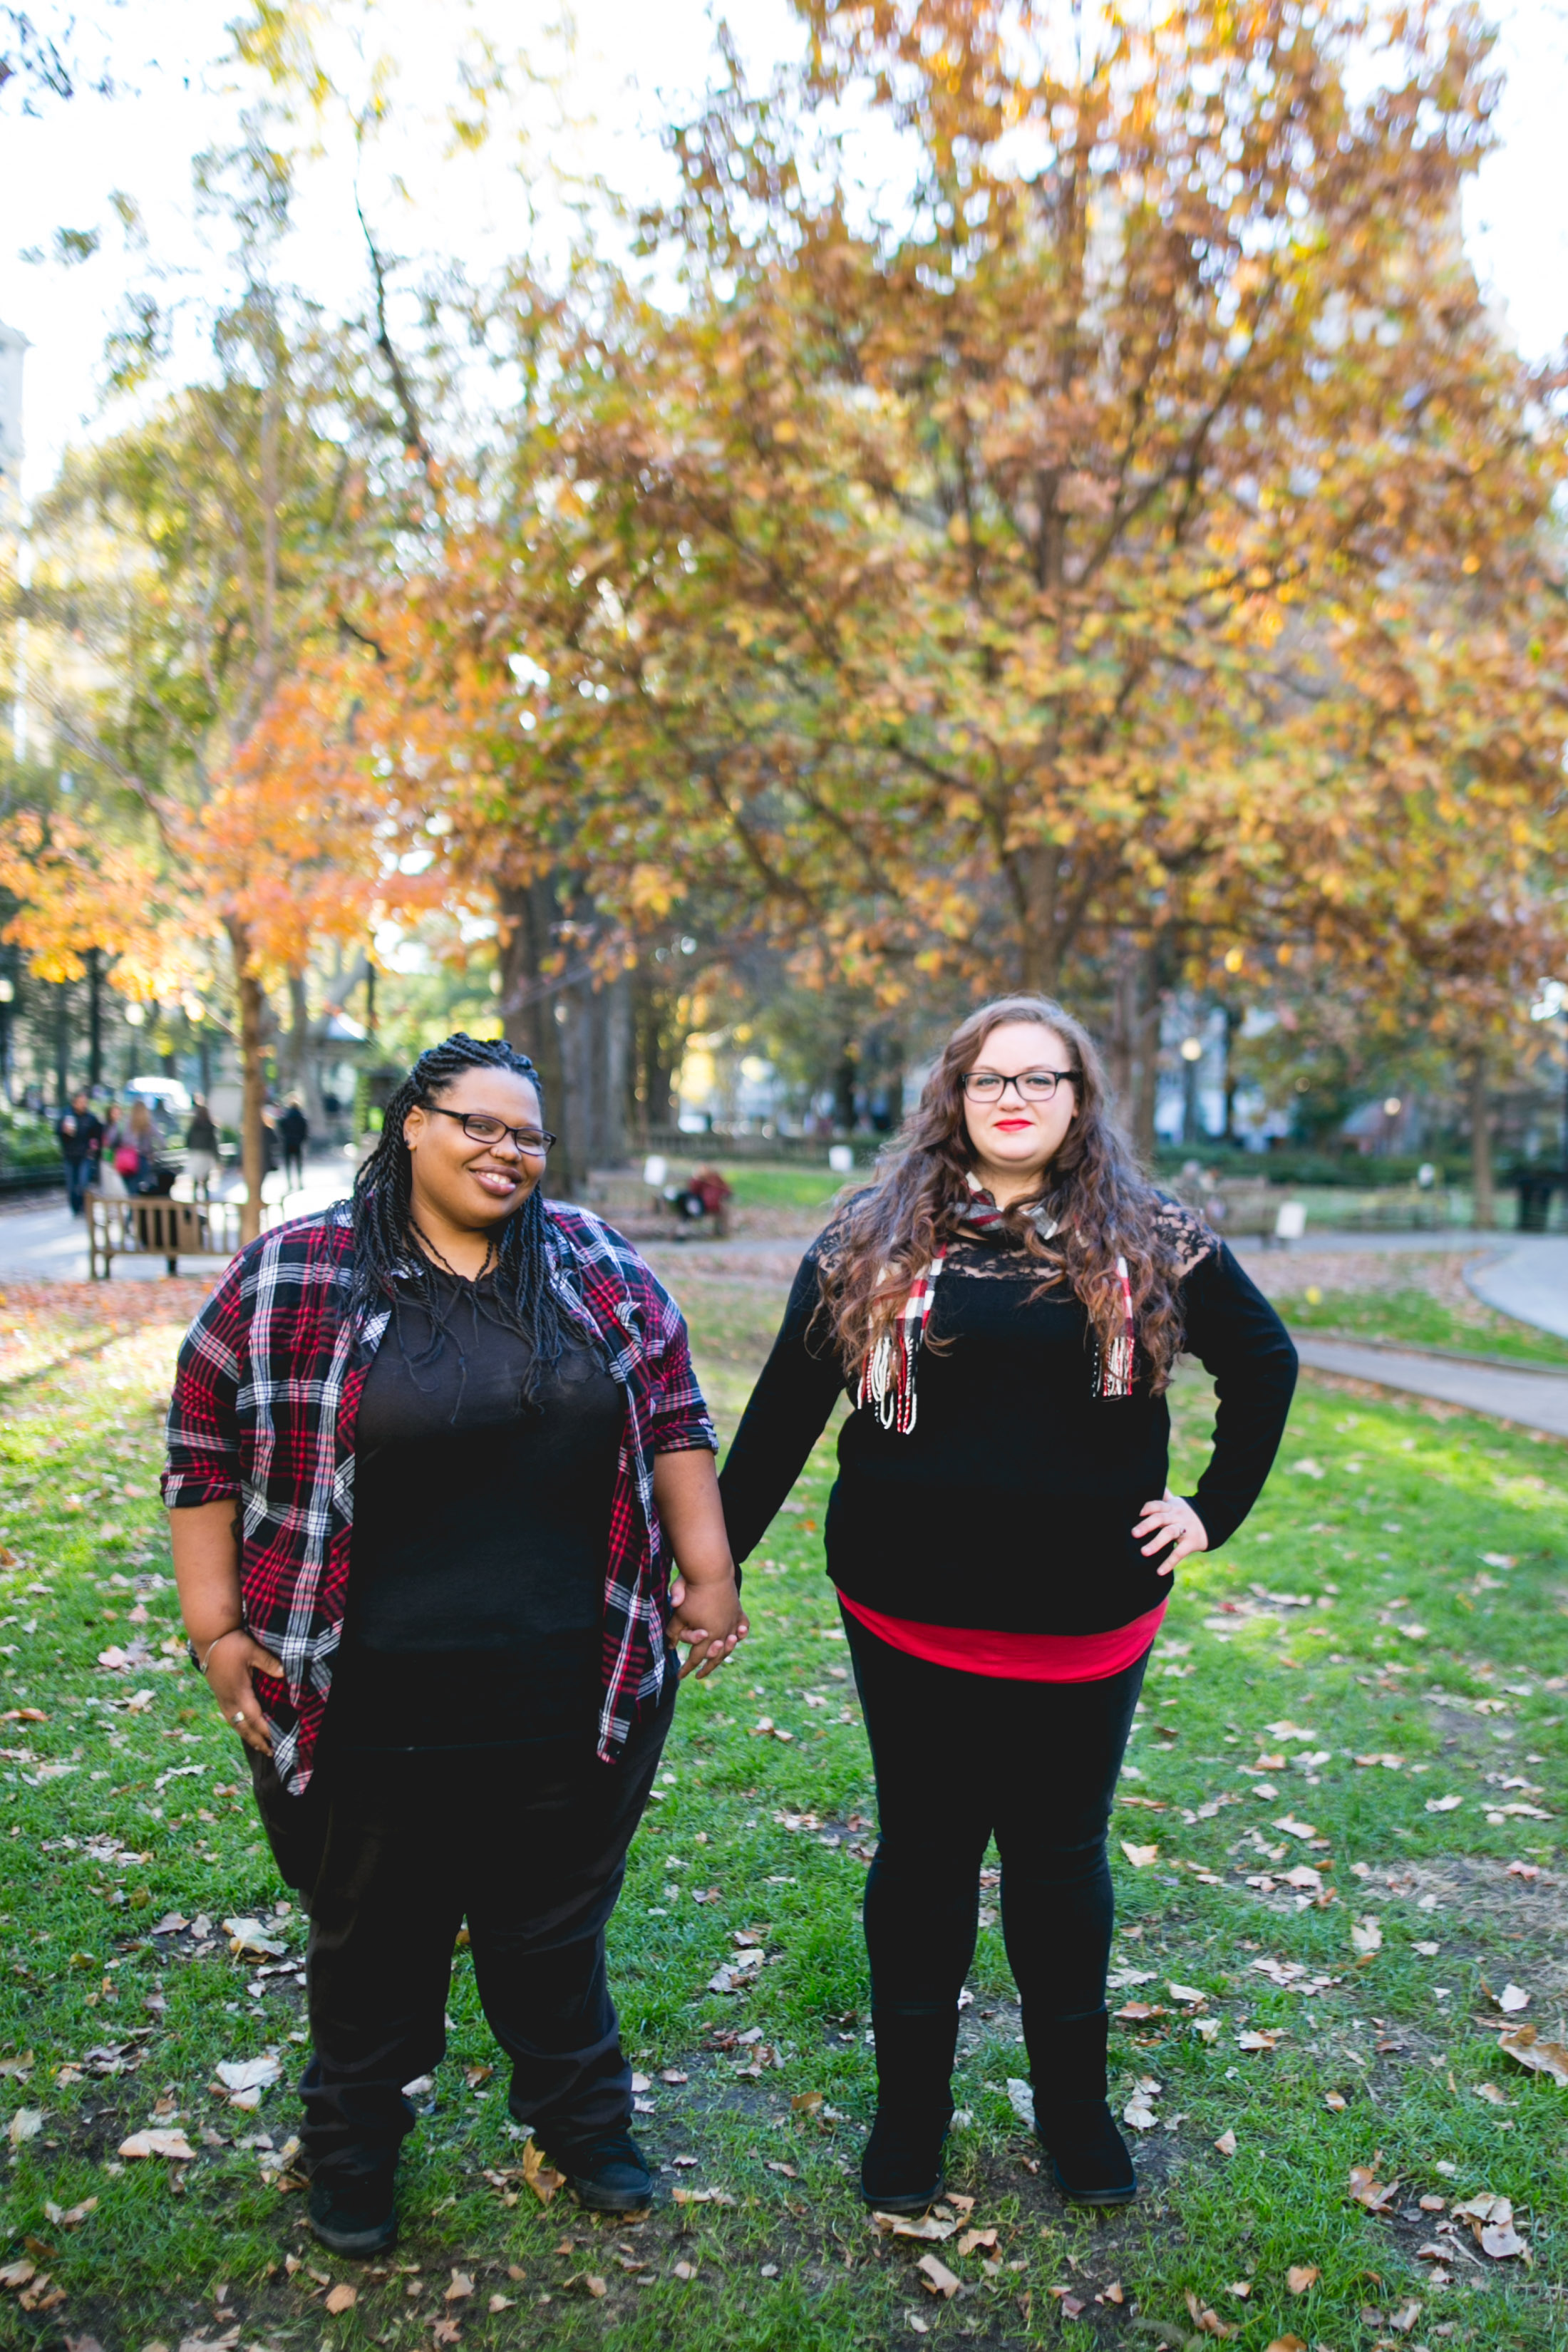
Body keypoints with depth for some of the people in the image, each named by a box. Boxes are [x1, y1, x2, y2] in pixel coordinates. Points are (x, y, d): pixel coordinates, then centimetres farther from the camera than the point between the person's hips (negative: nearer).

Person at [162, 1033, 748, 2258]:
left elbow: (672, 1423, 7)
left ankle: (585, 2119, 43)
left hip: (574, 1695, 2)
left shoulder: (600, 1268, 2)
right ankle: (354, 2147, 43)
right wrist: (217, 1629, -2)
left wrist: (708, 1577, 4)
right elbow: (205, 1453, 0)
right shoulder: (289, 1278, -6)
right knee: (375, 1935, 18)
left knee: (557, 1925, 19)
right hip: (370, 1707, -1)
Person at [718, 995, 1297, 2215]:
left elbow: (1266, 1359, 12)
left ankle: (1076, 2106, 37)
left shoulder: (1152, 1240, -1)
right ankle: (910, 2105, 33)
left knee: (1061, 1861, 16)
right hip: (912, 1618, 0)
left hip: (1085, 1624, 1)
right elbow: (784, 1407, 0)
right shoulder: (871, 1240, -2)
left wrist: (1216, 1508, 4)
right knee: (923, 1857, 14)